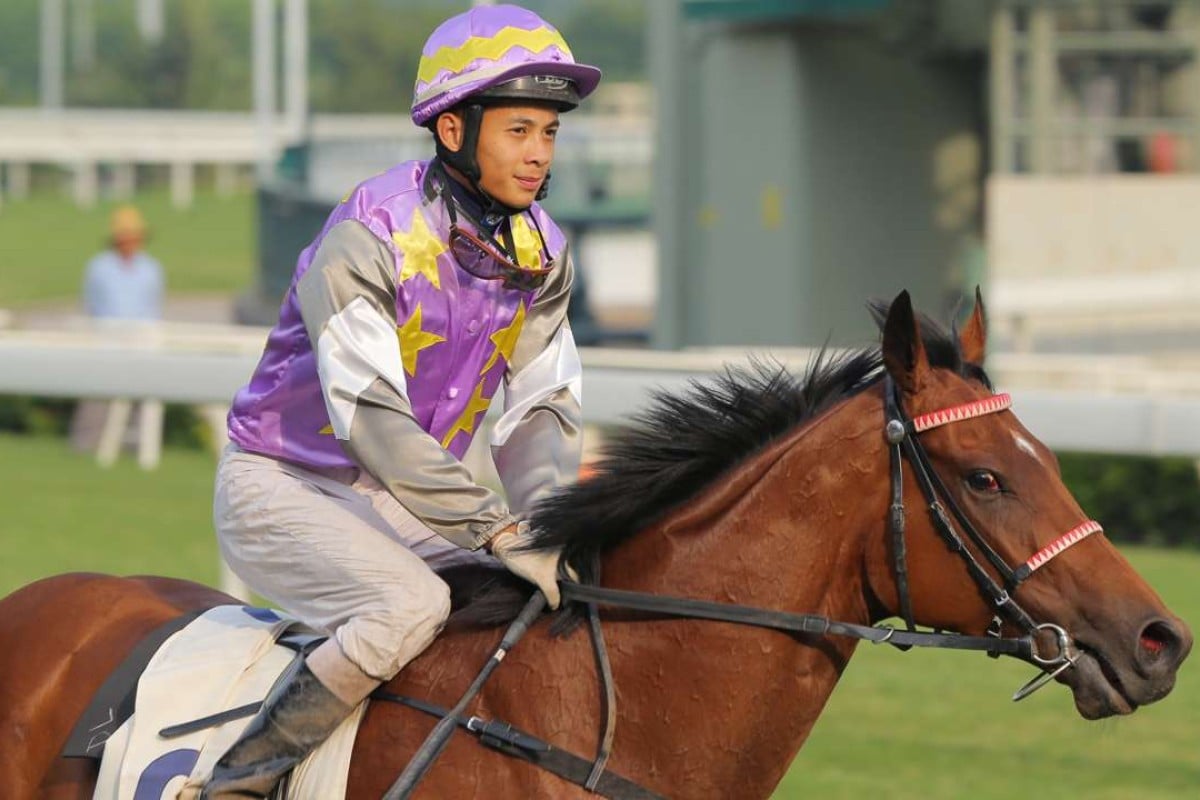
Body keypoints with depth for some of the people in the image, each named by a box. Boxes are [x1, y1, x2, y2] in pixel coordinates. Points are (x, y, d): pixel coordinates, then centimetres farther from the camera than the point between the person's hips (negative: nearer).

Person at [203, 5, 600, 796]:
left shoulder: (541, 254, 0)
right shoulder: (370, 235, -24)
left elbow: (543, 408, 1)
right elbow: (371, 415, -31)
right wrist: (498, 530, -35)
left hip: (396, 498, 8)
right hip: (280, 487, -8)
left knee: (546, 595, -3)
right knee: (412, 604, -31)